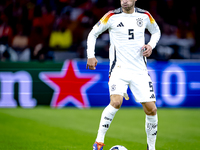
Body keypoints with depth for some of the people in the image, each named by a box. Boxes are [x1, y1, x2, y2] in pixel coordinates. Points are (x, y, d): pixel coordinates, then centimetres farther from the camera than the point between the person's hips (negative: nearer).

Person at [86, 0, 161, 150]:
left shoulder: (145, 16, 4)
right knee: (116, 102, -27)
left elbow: (156, 32, 23)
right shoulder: (112, 16, -3)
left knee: (151, 109, -2)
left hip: (140, 70, 3)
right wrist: (91, 56, -1)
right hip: (118, 69, -3)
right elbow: (93, 33, 9)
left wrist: (151, 45, 3)